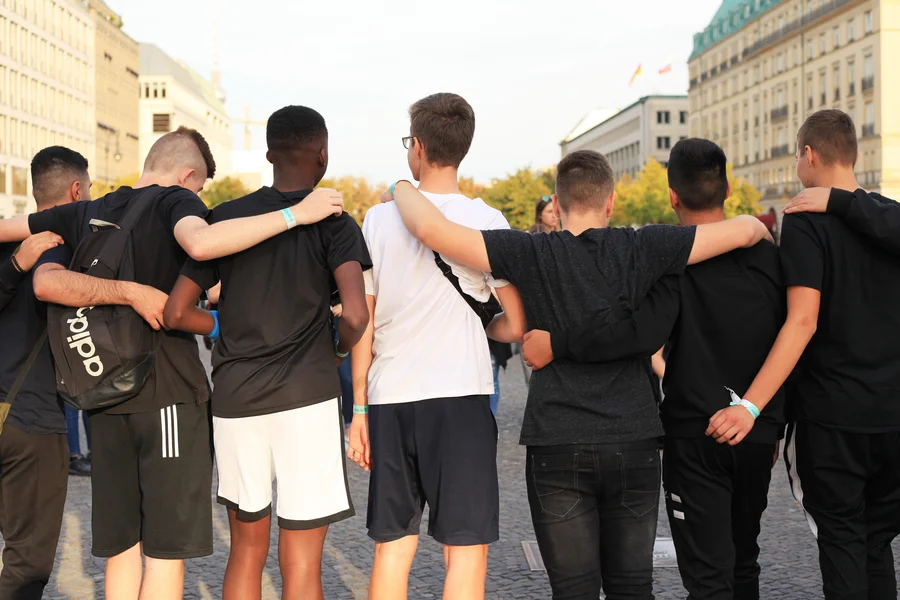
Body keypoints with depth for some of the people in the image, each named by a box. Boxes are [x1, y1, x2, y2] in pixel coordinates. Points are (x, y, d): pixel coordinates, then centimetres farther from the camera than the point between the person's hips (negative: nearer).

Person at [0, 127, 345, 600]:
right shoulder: (175, 200, -4)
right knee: (167, 550, -1)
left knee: (121, 547, 11)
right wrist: (295, 214, -24)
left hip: (104, 398, 6)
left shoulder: (84, 214, 13)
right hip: (168, 392, -6)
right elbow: (201, 243, -27)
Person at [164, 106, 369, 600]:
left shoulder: (225, 218, 7)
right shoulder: (334, 224, -2)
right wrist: (341, 349, 4)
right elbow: (355, 315, -16)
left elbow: (176, 313, 4)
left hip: (234, 395, 4)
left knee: (246, 551, 17)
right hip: (306, 394, -3)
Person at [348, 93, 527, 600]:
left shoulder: (380, 220, 3)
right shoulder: (486, 221, -3)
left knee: (392, 546, 13)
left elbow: (363, 325, 5)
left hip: (390, 402, 3)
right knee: (466, 549, 3)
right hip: (460, 397, -3)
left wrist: (359, 408, 12)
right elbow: (516, 326, -5)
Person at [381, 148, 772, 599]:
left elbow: (431, 228, -12)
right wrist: (759, 228, 22)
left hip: (557, 447, -1)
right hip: (633, 443, 2)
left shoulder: (532, 254, -5)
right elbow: (742, 231, -1)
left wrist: (401, 187, 7)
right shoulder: (641, 250, -2)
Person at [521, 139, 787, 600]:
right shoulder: (767, 255, 2)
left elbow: (645, 335, -30)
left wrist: (557, 345, -24)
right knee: (743, 562, 21)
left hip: (695, 436, -5)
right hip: (758, 434, 5)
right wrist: (774, 424, 18)